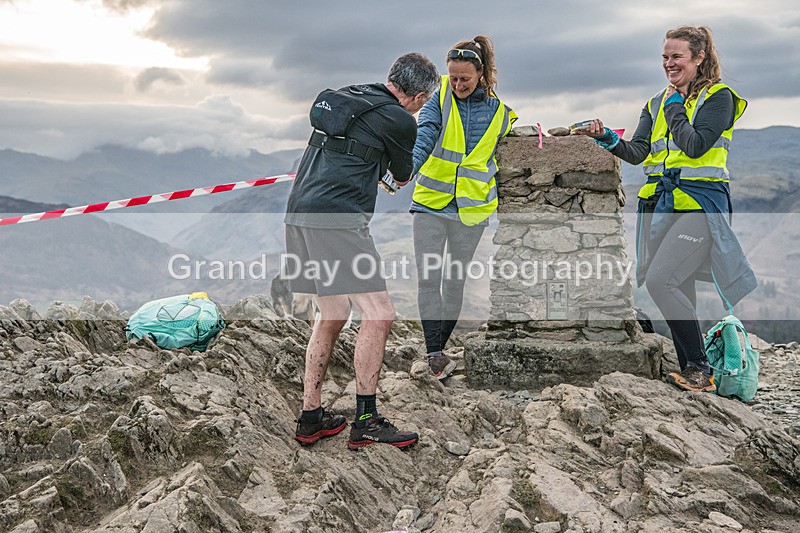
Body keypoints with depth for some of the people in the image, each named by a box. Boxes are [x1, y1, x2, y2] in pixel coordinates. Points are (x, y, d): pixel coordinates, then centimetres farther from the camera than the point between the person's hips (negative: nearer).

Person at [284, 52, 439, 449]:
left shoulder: (346, 97, 20)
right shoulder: (399, 119, -4)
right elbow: (403, 175, 15)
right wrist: (399, 172, 37)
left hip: (299, 215, 9)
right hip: (337, 220, -9)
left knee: (332, 315, 17)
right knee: (378, 314, -5)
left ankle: (311, 418, 20)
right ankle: (366, 423, -2)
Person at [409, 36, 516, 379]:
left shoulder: (500, 110, 2)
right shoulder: (441, 95, -1)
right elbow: (424, 135, -14)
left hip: (471, 207, 1)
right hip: (430, 200, -1)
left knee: (455, 280, 7)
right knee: (428, 279, -9)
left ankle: (438, 350, 19)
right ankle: (434, 352, -4)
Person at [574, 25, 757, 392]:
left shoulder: (718, 97, -1)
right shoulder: (656, 104, 18)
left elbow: (695, 146, -15)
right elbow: (639, 153, 7)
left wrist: (674, 106, -4)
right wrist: (608, 139, -11)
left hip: (701, 203, -6)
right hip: (661, 203, 7)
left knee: (660, 280, -20)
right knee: (679, 289, 7)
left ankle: (699, 369, -9)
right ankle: (691, 373, 15)